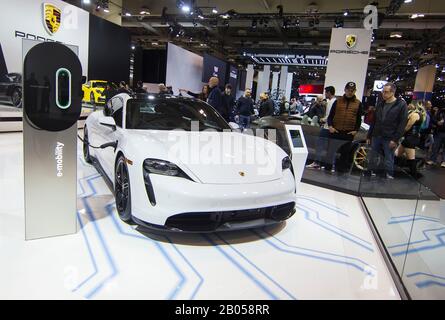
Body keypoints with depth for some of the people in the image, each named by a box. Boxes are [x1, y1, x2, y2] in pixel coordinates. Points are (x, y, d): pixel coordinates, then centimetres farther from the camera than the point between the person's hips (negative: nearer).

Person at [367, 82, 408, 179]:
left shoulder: (401, 105, -5)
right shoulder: (380, 104, 11)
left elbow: (402, 124, -9)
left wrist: (395, 139, -15)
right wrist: (369, 135, 13)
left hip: (389, 139, -5)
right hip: (376, 136, 5)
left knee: (389, 160, 0)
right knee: (372, 157, 9)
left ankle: (389, 177, 8)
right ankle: (371, 173, 20)